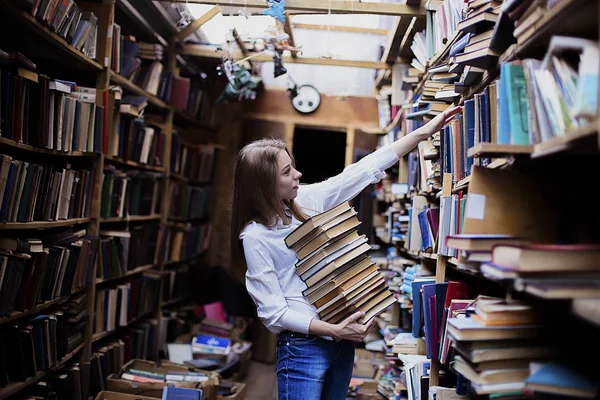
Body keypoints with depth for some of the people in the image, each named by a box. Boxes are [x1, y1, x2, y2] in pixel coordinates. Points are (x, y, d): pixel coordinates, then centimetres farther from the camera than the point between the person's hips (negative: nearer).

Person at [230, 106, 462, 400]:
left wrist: (425, 131, 2)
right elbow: (273, 312, -15)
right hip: (303, 347, -6)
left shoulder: (306, 200, -1)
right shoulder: (255, 236, -15)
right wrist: (333, 330, -22)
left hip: (341, 340, 6)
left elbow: (363, 170, 2)